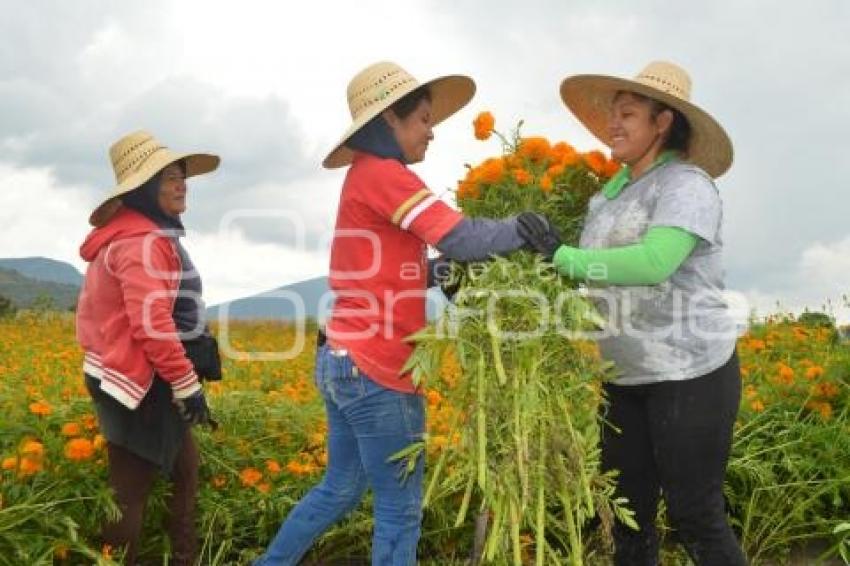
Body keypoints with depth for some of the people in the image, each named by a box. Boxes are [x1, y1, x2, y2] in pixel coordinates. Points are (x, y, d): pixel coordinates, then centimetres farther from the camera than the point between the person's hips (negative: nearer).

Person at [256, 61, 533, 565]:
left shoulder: (367, 176, 16)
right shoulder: (382, 173, -13)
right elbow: (460, 238, -21)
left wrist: (444, 273, 3)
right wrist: (524, 231, -8)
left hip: (346, 362, 9)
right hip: (375, 371, -9)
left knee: (341, 489, 22)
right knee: (401, 508, 3)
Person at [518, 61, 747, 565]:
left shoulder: (686, 184, -12)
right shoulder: (609, 195, 10)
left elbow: (654, 263, -28)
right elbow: (593, 278, 6)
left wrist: (561, 255, -24)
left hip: (691, 373, -7)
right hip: (627, 378, 7)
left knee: (695, 516, 1)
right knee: (628, 513, 12)